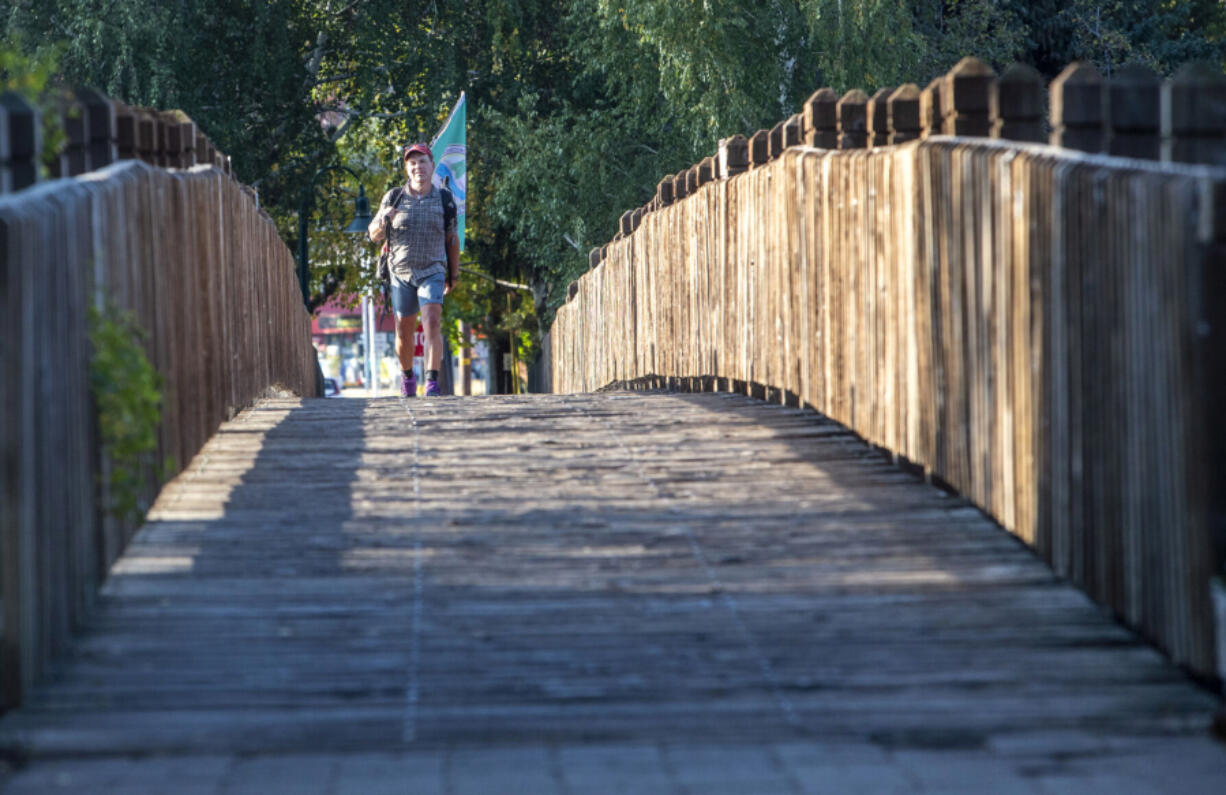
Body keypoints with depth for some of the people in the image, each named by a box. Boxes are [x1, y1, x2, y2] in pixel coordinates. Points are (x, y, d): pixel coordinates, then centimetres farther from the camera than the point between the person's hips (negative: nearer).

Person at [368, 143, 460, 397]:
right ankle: (407, 375, 34)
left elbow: (452, 239, 12)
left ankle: (432, 382, -24)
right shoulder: (394, 197, 0)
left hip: (432, 272, -1)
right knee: (404, 331, 9)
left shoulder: (444, 199, 2)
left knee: (432, 322, -20)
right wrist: (383, 220, -18)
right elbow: (374, 235, 4)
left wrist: (454, 274, 17)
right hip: (401, 273, 1)